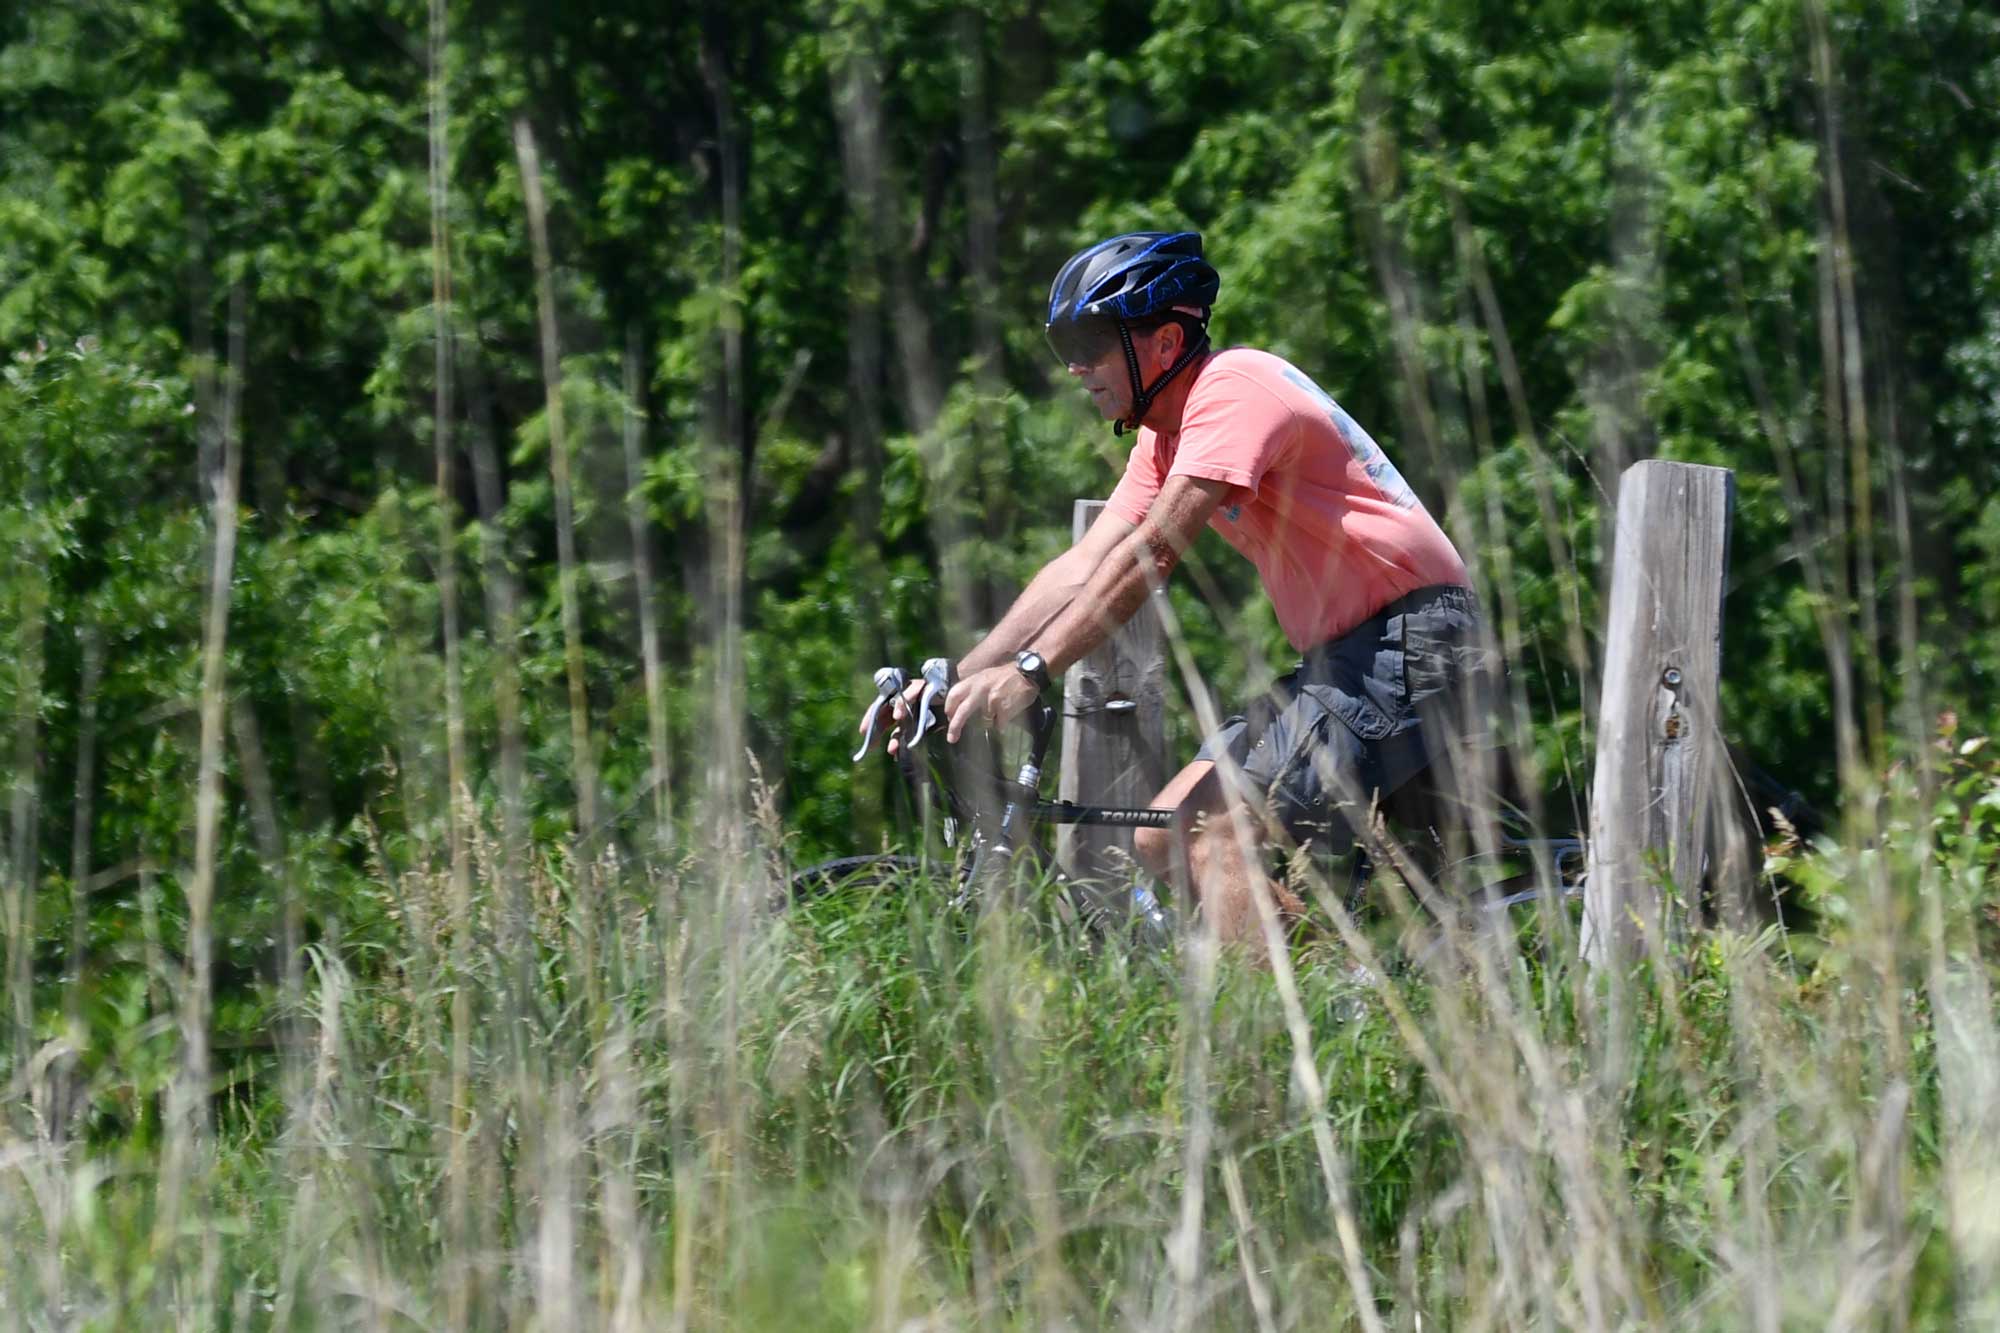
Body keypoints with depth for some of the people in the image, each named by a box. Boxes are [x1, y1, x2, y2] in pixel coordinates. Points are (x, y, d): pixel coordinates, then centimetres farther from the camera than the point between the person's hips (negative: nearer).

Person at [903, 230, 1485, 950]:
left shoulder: (1234, 388, -15)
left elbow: (1150, 555, -23)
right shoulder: (1163, 437, 14)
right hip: (1340, 658, 10)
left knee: (1218, 834, -21)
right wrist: (954, 680, 0)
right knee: (1164, 839, 6)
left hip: (1408, 641, -10)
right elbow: (1082, 571, 10)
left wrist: (1028, 671, -27)